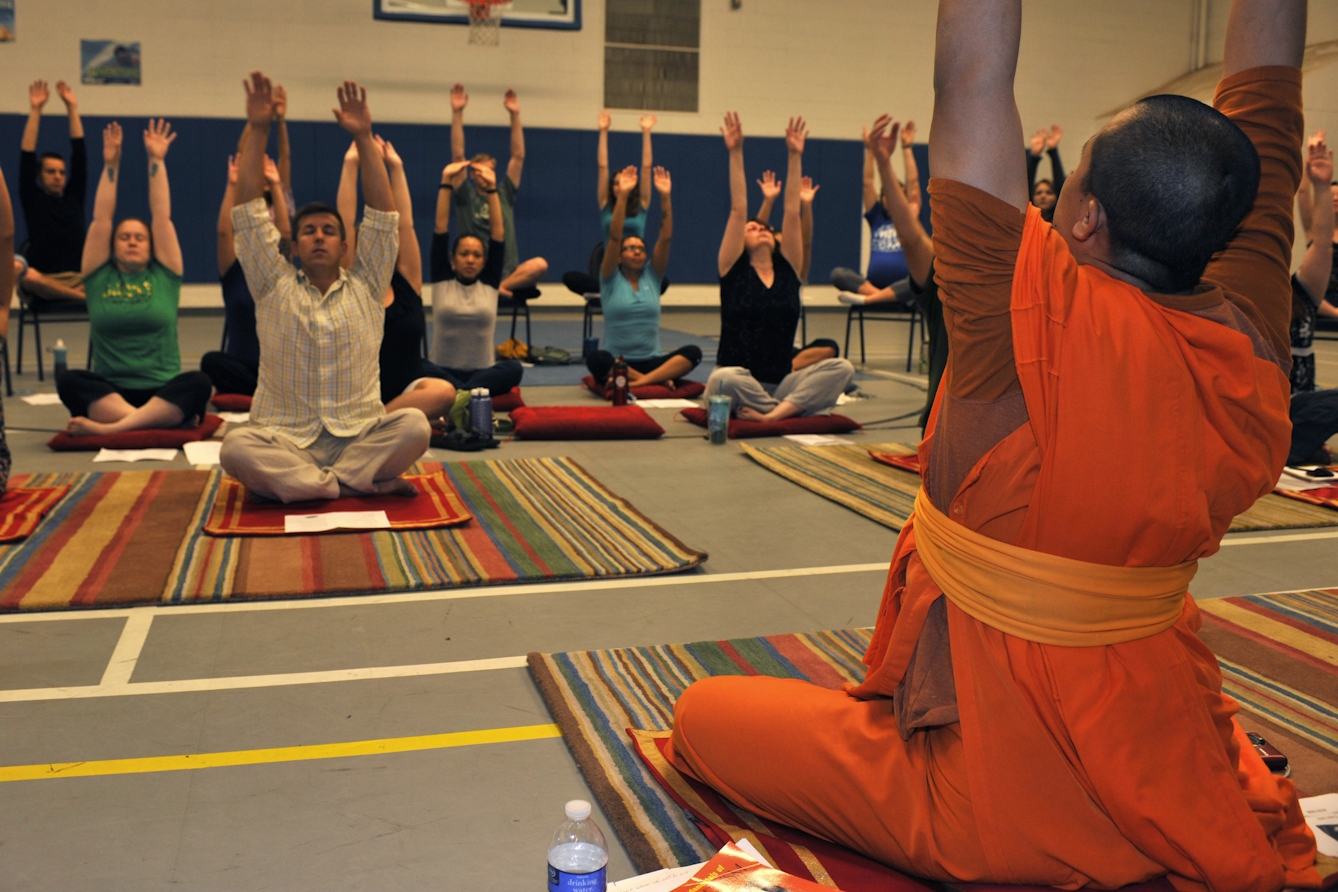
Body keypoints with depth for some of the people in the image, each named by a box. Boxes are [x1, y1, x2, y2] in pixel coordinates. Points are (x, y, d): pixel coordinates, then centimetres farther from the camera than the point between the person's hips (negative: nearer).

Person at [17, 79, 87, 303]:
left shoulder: (74, 197, 16)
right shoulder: (33, 200, 10)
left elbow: (80, 155, 10)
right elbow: (26, 158, 2)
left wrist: (72, 108, 3)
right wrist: (35, 110, -1)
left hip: (77, 280, 2)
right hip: (41, 283, -2)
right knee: (26, 275, -41)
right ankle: (84, 296, -28)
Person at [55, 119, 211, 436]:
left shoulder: (163, 277, 11)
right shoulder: (99, 279, 13)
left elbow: (162, 216, 8)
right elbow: (101, 219, 11)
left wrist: (156, 161, 12)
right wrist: (110, 165, 10)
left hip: (163, 392, -1)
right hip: (108, 392, 1)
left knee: (198, 383, -33)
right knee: (68, 380, -30)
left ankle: (110, 427, -43)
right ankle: (167, 420, -43)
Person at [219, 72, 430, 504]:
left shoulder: (366, 285, 11)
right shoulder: (274, 286, 11)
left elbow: (382, 216, 2)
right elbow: (249, 214, 4)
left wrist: (363, 137, -6)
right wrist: (257, 131, -4)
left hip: (359, 438, 0)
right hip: (286, 442, 0)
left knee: (415, 424, -30)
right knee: (235, 446, -32)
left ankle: (297, 484, -21)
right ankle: (364, 483, -27)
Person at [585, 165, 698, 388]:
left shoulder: (652, 276, 11)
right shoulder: (611, 279, 5)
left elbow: (665, 237, 0)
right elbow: (614, 237, -9)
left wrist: (665, 197, -11)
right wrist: (621, 196, -19)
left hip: (652, 360, 3)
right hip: (618, 362, -3)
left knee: (693, 352, -25)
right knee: (596, 360, -37)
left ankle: (642, 380, -34)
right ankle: (658, 379, -34)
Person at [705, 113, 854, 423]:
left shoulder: (787, 269, 11)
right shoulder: (734, 270, 3)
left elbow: (792, 212, 7)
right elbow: (738, 210, -1)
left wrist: (796, 156, 4)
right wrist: (735, 153, -4)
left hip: (783, 383, 3)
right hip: (740, 387, -3)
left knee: (843, 368, -21)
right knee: (723, 378, -38)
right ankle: (796, 407, -16)